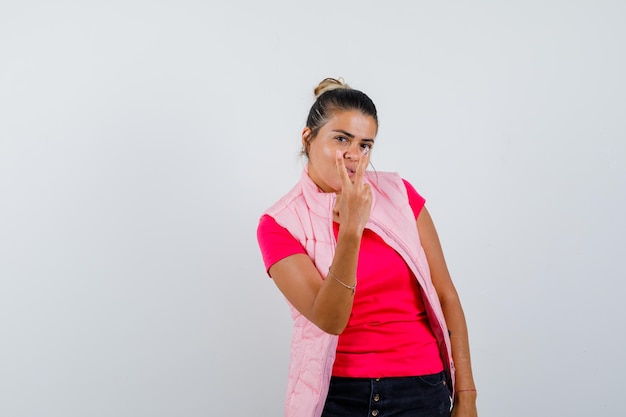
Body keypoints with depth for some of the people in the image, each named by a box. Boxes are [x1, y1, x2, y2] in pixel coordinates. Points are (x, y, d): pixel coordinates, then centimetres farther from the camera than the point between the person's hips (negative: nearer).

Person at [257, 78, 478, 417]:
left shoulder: (399, 194, -2)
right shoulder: (280, 224, -7)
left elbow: (446, 297, 0)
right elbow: (329, 320, -18)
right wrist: (350, 229, -28)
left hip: (420, 390, 2)